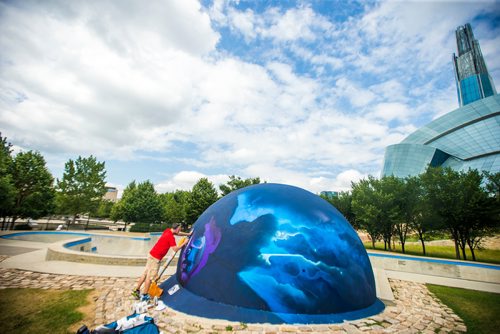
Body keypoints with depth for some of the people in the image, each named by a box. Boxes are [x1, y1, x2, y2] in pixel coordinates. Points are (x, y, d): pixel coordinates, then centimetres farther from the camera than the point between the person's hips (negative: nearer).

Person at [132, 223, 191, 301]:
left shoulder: (167, 231, 6)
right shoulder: (171, 237, -20)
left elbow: (178, 233, 22)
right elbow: (175, 249, -19)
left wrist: (188, 234, 22)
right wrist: (184, 243, -9)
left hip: (152, 254, 9)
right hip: (156, 258, -9)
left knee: (145, 273, 17)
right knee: (150, 277, 2)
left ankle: (136, 291, 26)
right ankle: (144, 296, 12)